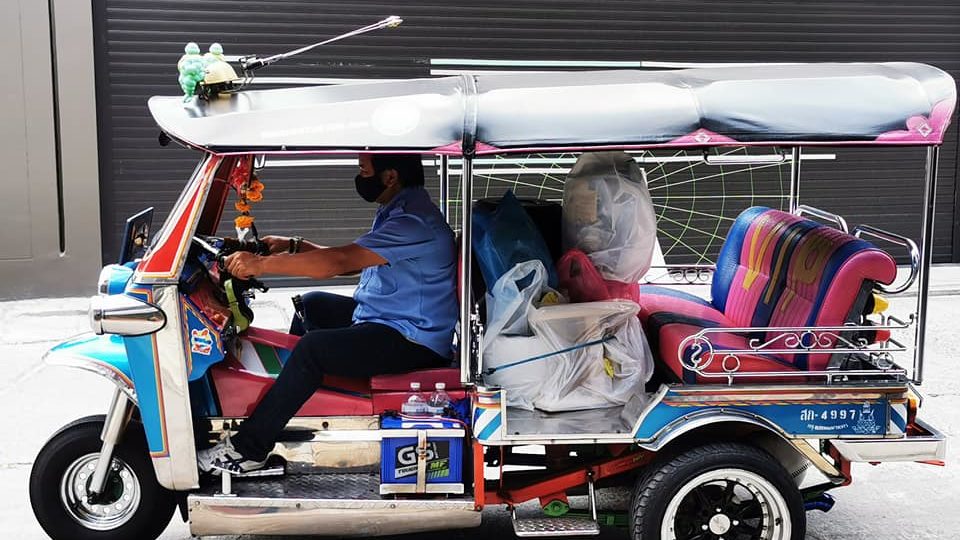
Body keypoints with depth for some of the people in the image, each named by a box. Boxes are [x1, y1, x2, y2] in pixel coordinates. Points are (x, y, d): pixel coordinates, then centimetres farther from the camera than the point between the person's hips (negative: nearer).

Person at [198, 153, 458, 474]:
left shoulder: (414, 222, -25)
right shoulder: (399, 210, 10)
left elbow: (338, 262, -31)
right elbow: (352, 261, 16)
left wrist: (261, 264, -26)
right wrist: (294, 247, 9)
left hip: (414, 339, -11)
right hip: (388, 317, 11)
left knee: (313, 346, -24)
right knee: (312, 304, 22)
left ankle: (248, 450, -14)